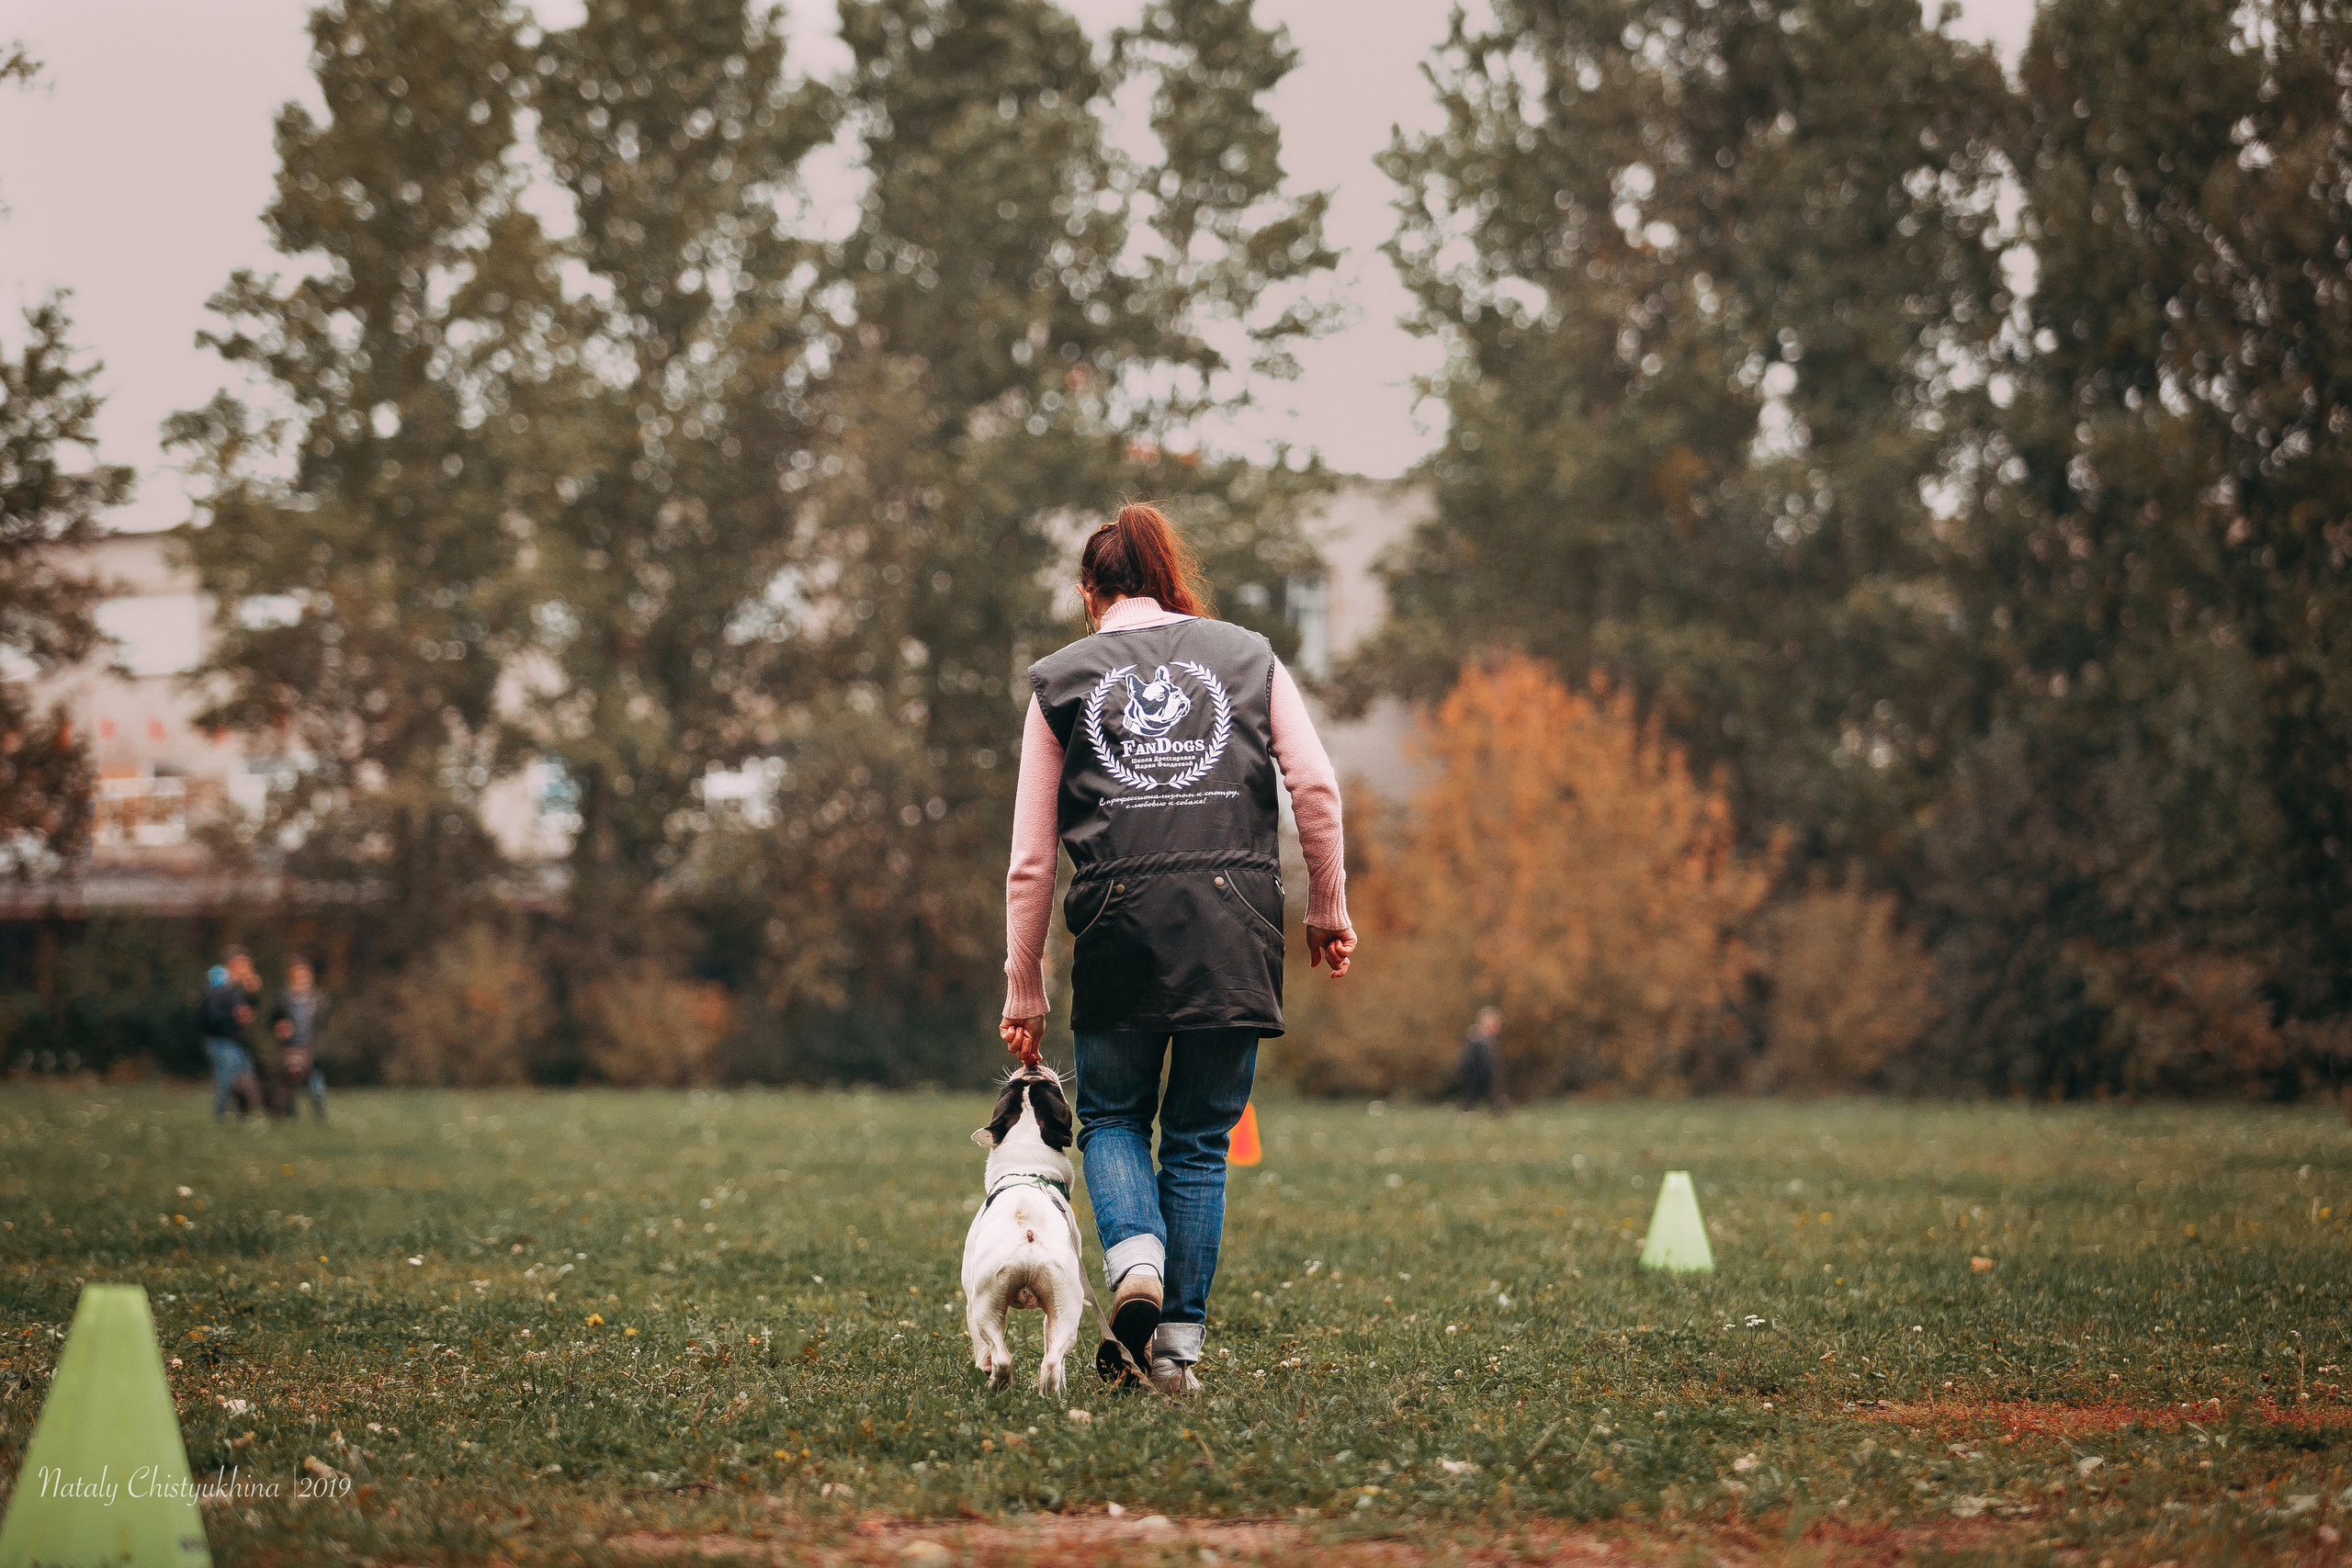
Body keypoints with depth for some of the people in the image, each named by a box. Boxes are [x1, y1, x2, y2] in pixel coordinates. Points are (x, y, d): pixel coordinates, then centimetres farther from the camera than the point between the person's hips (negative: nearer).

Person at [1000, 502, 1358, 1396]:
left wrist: (1024, 986, 14)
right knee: (1200, 1138, 11)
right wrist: (1328, 909, 10)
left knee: (1110, 1114, 17)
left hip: (1121, 920, -1)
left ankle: (1135, 1255, -11)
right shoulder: (1247, 656, 15)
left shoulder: (1061, 679, 13)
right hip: (1234, 920, 1)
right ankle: (1179, 1341, 7)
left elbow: (1031, 856, 9)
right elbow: (1315, 785, 1)